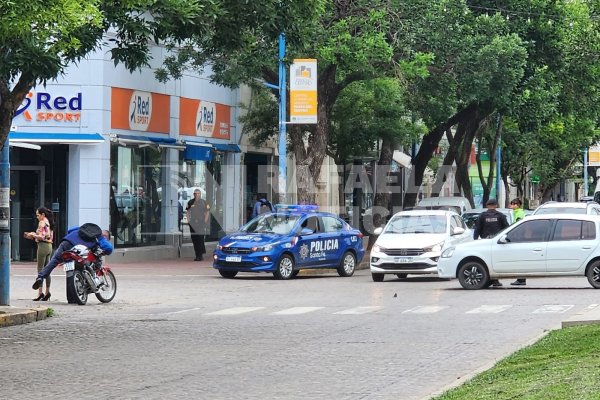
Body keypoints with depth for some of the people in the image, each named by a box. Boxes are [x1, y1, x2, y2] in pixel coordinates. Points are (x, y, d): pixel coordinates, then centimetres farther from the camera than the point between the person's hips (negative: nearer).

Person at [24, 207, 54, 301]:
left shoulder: (42, 223, -10)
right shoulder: (49, 223, 17)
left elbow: (42, 237, -18)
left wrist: (32, 235, -5)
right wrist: (33, 236, 16)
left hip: (43, 246, -9)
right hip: (49, 246, 9)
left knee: (40, 270, -8)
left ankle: (40, 292, -12)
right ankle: (47, 292, 8)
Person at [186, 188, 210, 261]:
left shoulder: (204, 203, 2)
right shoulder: (190, 202, 9)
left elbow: (207, 212, 5)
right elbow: (188, 212, 16)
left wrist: (205, 221, -3)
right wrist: (188, 220, 6)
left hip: (201, 224, -3)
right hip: (193, 224, 3)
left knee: (200, 239, -9)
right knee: (194, 240, 4)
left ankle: (200, 255, -3)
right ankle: (197, 255, 11)